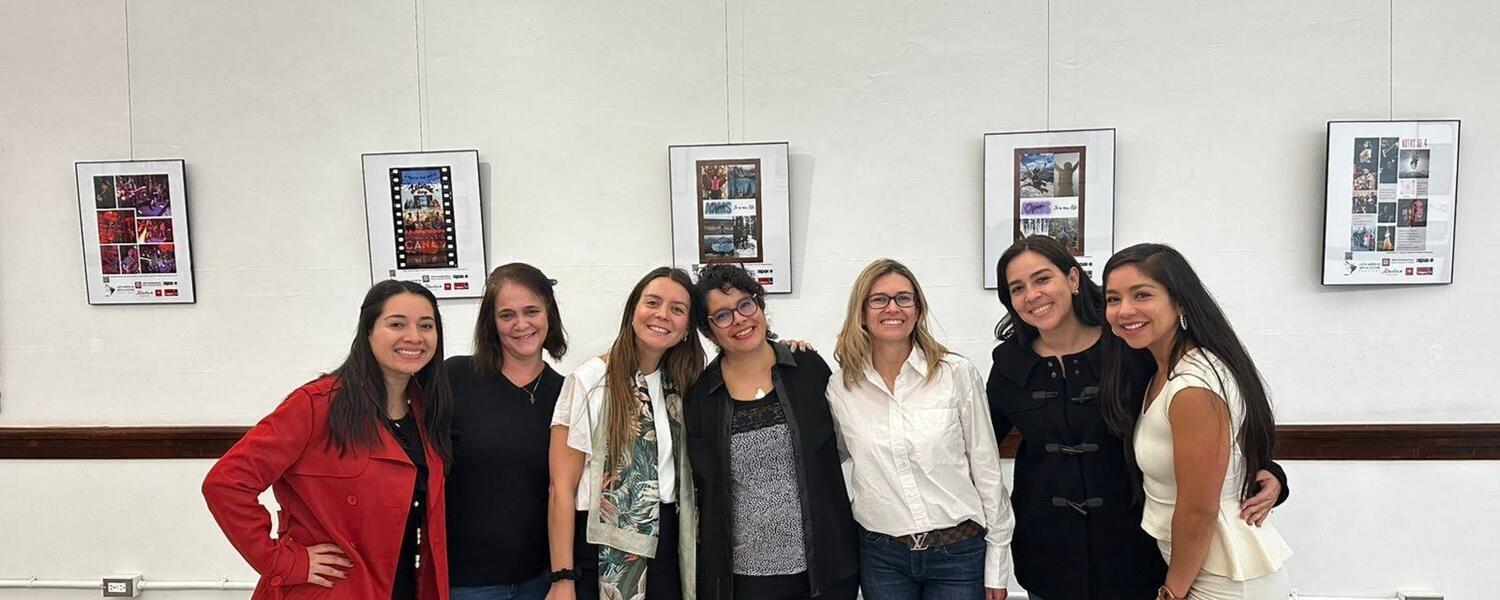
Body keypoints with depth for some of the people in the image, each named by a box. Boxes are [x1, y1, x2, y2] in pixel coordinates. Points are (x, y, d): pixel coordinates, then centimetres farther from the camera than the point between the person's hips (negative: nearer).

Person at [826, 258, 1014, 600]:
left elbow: (987, 470, -2)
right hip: (881, 557, 2)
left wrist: (997, 565, -1)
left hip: (959, 553, -1)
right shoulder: (840, 386, -2)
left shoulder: (958, 374, -7)